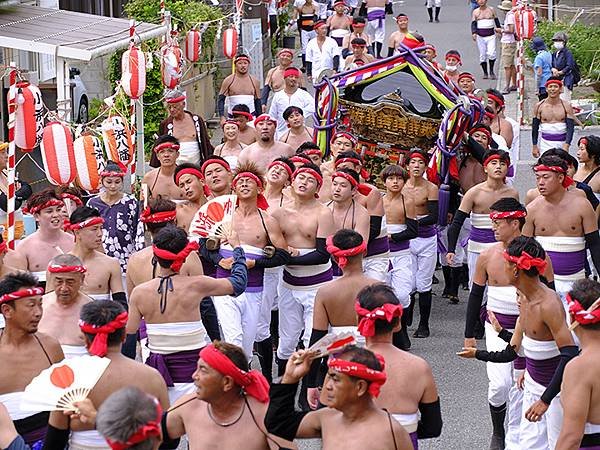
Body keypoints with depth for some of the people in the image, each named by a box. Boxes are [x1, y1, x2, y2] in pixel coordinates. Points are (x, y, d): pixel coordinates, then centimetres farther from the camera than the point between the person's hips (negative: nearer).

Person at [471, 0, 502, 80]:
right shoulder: (475, 12, 7)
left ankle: (491, 71, 0)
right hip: (480, 36, 1)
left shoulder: (491, 10, 7)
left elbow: (496, 20, 16)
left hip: (491, 35, -1)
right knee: (482, 55, 1)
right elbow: (473, 24, 4)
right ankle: (485, 73, 10)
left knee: (491, 53, -16)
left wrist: (499, 28, 4)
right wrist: (474, 33, -11)